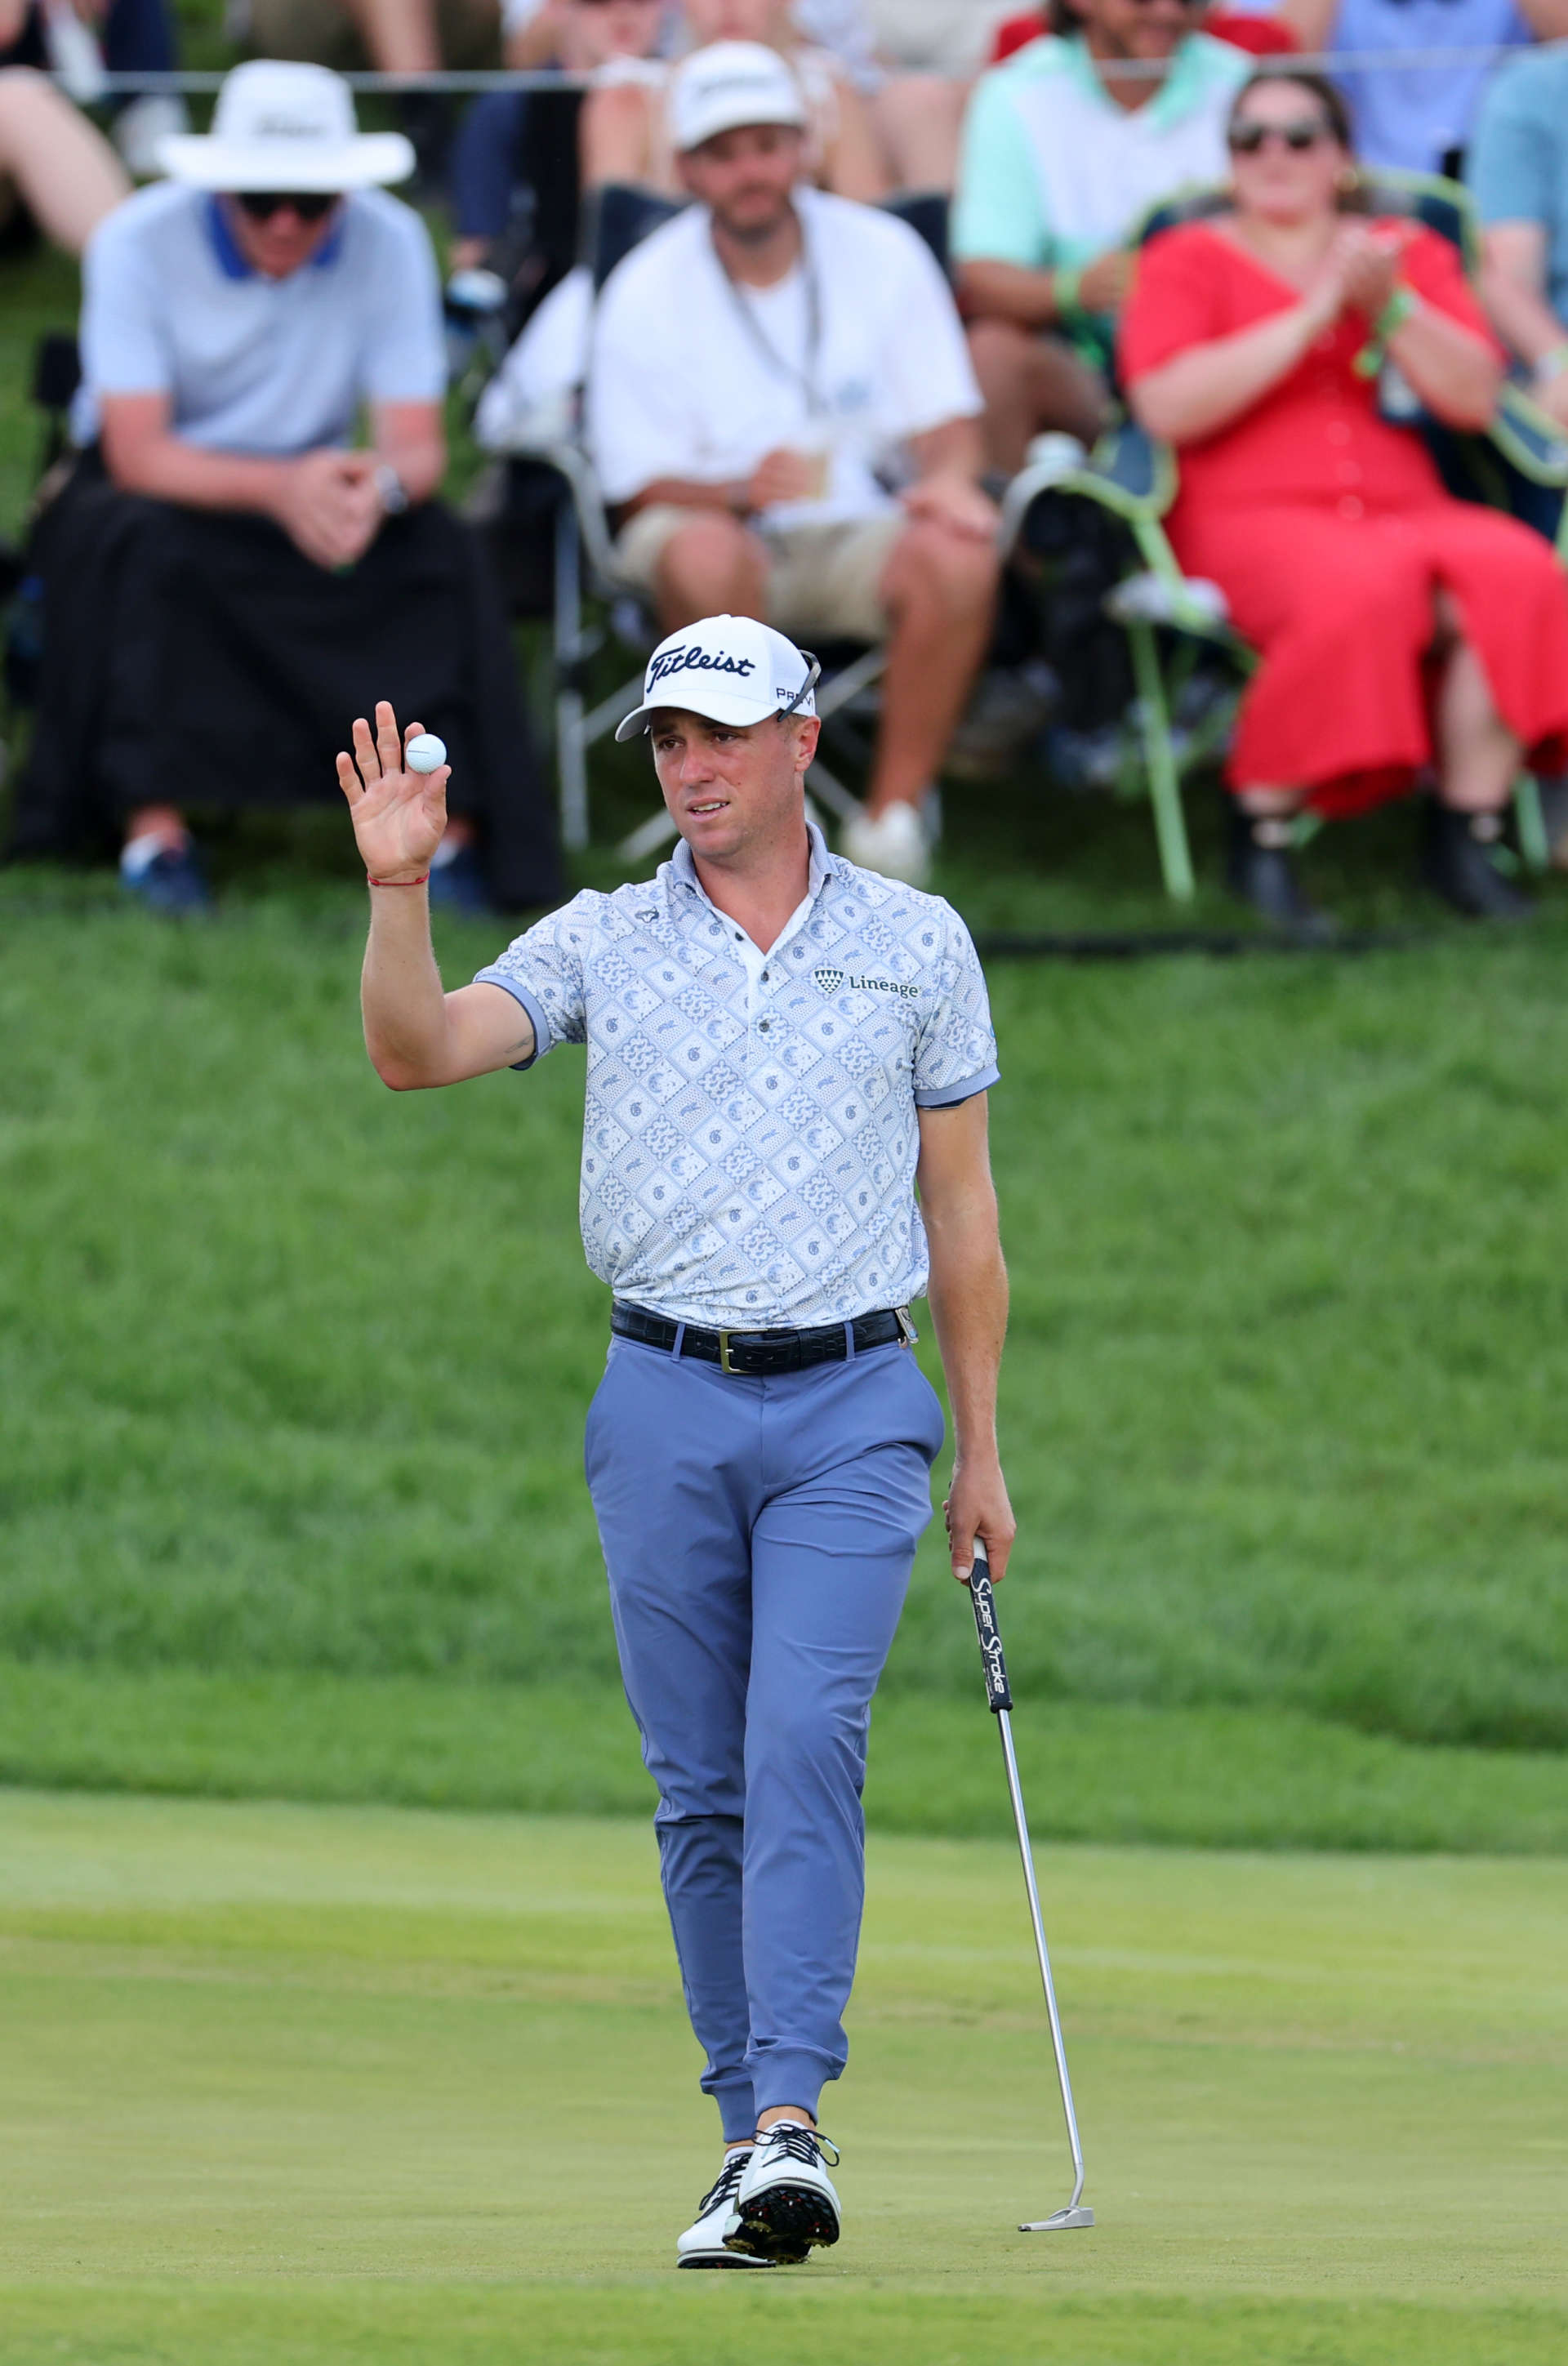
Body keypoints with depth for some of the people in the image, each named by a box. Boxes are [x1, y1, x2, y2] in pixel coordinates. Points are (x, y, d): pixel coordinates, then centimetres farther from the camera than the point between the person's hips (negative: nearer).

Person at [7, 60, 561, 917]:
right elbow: (137, 453, -23)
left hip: (310, 488, 2)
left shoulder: (390, 244, -12)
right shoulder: (141, 242, -19)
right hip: (161, 493, -2)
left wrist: (382, 486, -40)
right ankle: (155, 827, -33)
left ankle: (450, 826, -22)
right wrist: (281, 487, -41)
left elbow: (418, 444, -14)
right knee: (147, 549, -37)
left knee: (442, 554, -26)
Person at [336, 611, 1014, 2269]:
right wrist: (400, 888, -22)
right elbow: (417, 1052, -7)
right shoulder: (603, 944, 7)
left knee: (807, 1743, -18)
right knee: (702, 1788, 3)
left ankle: (790, 2123, -25)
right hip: (667, 1403, 2)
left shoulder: (917, 945, 7)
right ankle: (754, 2135, 12)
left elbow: (961, 1205, 11)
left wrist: (980, 1448, 10)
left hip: (853, 1405, -2)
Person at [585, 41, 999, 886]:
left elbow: (946, 420, 5)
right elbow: (639, 485, -6)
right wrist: (743, 489, -27)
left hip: (857, 534, 2)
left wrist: (948, 476, -20)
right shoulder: (645, 294, -3)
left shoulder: (883, 253, 3)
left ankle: (894, 816, -21)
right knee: (706, 557, -39)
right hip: (715, 521, -2)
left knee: (959, 556, -32)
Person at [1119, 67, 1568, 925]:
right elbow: (1168, 407, -8)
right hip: (1250, 521, -4)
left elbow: (1476, 397, 7)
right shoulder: (1188, 260, 11)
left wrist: (1387, 308, -8)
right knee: (1361, 590, -38)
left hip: (1405, 510, 4)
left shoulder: (1410, 252, 20)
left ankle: (1465, 836, -22)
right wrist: (1312, 315, -10)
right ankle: (1261, 829, -24)